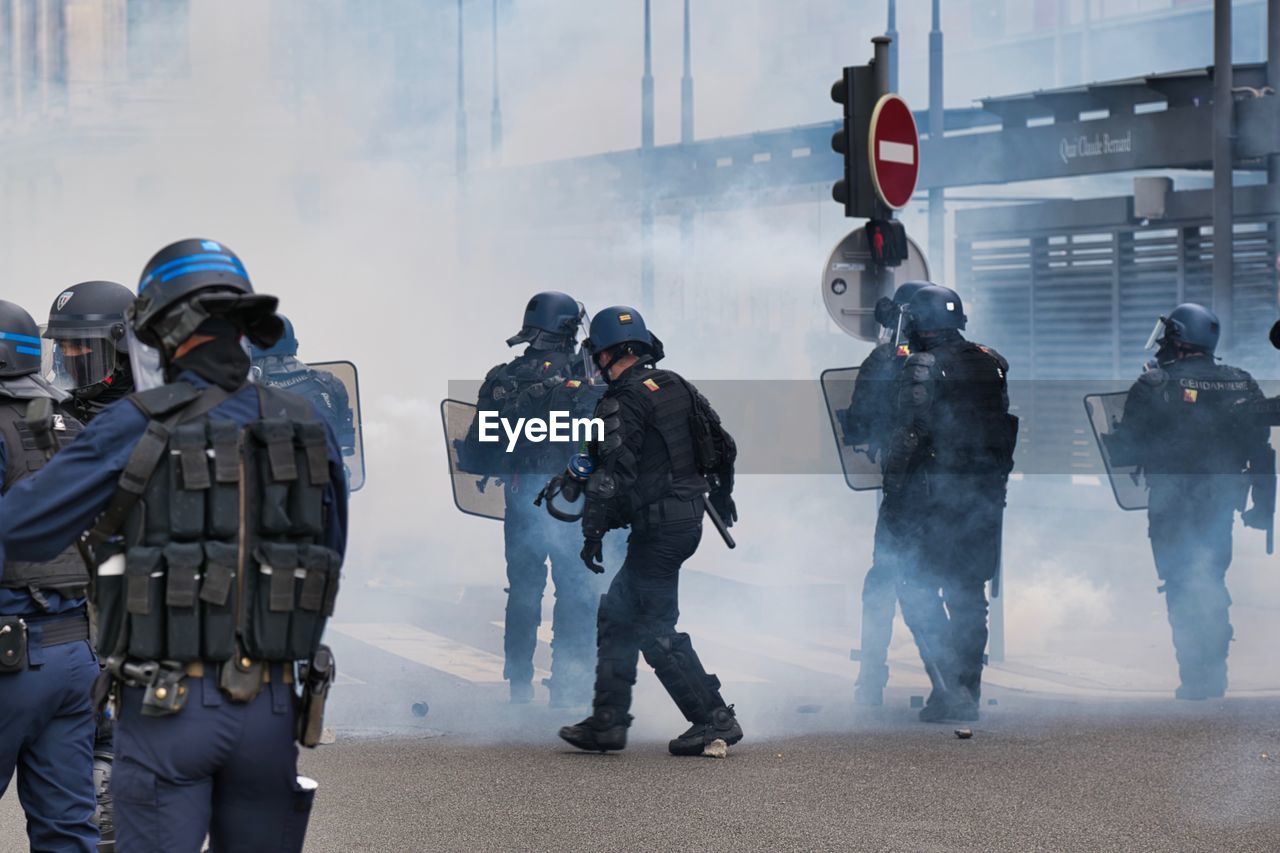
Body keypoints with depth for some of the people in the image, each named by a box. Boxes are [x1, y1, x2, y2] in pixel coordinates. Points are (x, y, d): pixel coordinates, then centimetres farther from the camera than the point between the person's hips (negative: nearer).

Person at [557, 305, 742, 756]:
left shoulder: (621, 402, -14)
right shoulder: (677, 386, 12)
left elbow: (614, 471, -22)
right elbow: (723, 444, 19)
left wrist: (592, 531, -20)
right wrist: (722, 494, 33)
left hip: (657, 528, -9)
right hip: (689, 519, 9)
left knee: (656, 628, -3)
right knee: (617, 612, 17)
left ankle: (714, 719, -5)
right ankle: (607, 721, 18)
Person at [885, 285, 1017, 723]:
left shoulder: (922, 369, -11)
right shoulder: (992, 364, 9)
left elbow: (908, 438, -15)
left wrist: (892, 492, -10)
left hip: (939, 494, -6)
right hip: (987, 494, 6)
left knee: (917, 588, 0)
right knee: (969, 592, 13)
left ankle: (949, 688, -11)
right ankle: (968, 691, 14)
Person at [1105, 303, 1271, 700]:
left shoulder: (1154, 386, -12)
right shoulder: (1242, 385, 1)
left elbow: (1127, 449, -13)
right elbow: (1262, 449, 4)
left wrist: (1110, 447, 10)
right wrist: (1264, 505, 10)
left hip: (1172, 504, -4)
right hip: (1222, 501, 4)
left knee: (1182, 589, 3)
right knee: (1213, 582, 16)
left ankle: (1195, 678, -1)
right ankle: (1216, 675, 17)